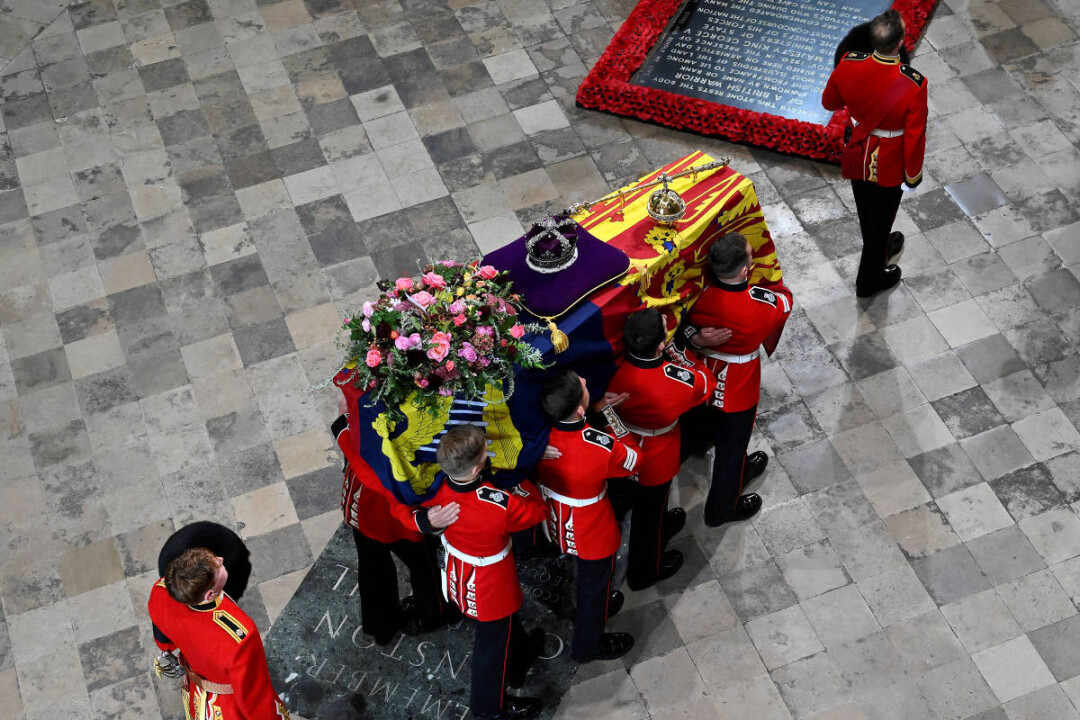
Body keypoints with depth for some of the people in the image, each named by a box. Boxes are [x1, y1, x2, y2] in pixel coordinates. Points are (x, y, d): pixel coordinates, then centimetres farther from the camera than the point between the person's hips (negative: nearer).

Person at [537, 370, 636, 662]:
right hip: (592, 533, -5)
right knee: (595, 582, 23)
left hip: (558, 525, 5)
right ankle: (588, 645, 47)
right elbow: (632, 462, -15)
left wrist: (596, 412, -7)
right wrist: (611, 422, -9)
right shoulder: (602, 446, -39)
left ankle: (596, 607, 63)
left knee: (587, 576, 35)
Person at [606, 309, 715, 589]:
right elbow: (706, 384, -17)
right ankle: (645, 572, 49)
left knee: (648, 504, 33)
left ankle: (662, 526, 66)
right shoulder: (676, 381, -40)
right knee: (649, 511, 23)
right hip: (656, 461, -4)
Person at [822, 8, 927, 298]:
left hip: (856, 156, 4)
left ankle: (879, 249, 59)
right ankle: (869, 281, 40)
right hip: (888, 166, -4)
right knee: (880, 218, 20)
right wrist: (914, 174, -4)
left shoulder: (848, 65, -25)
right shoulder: (913, 85, -33)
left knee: (866, 212, 29)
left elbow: (829, 102, -4)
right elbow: (914, 137, -21)